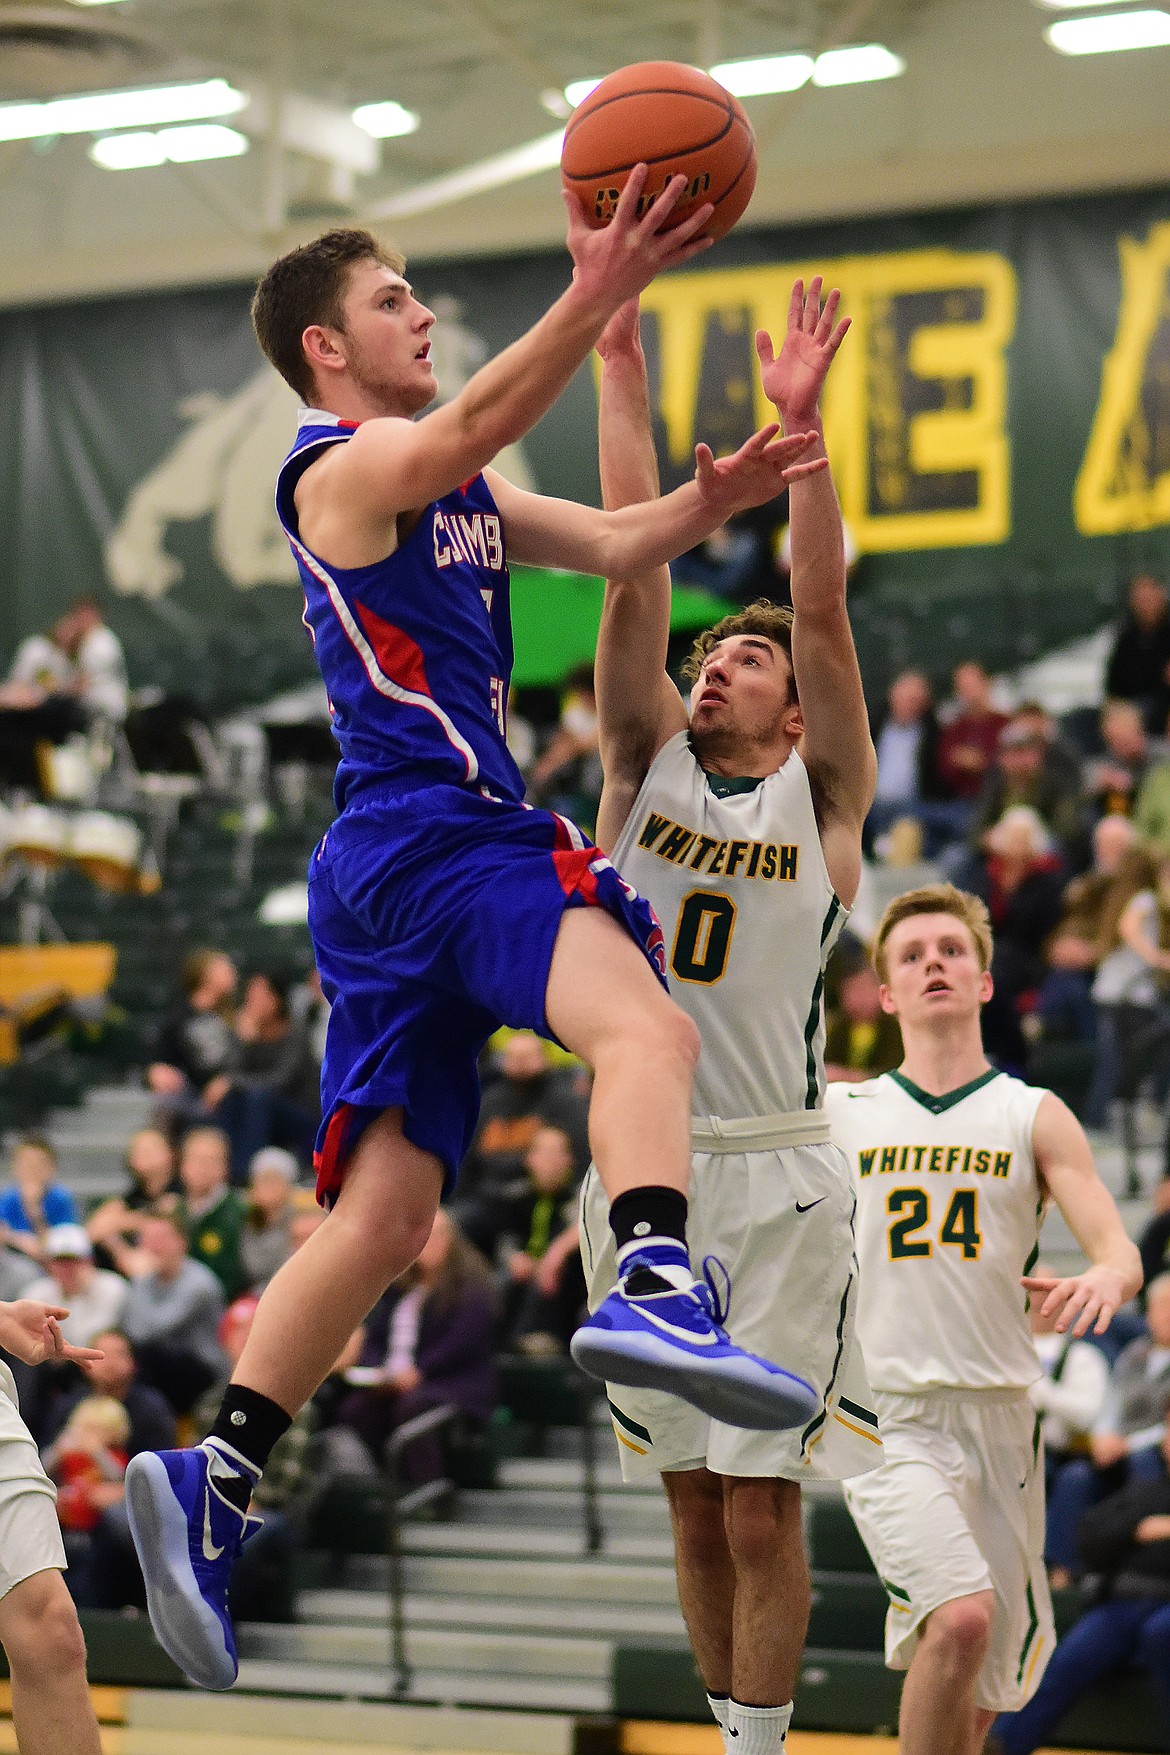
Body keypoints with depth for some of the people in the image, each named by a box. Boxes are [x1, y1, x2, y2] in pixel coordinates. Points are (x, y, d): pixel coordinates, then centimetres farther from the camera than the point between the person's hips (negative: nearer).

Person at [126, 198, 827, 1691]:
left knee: (385, 1211, 8)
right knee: (644, 1026, -32)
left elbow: (609, 545, 19)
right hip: (430, 833, -10)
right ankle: (655, 1288, -56)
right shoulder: (341, 467, -3)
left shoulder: (456, 492, 25)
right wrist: (597, 297, -37)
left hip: (401, 864, 10)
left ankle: (211, 1486, 6)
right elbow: (469, 428, -23)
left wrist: (712, 500, -3)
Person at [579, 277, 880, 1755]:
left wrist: (800, 424, -17)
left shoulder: (821, 795, 3)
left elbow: (823, 608, -10)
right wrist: (619, 366, -4)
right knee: (694, 1508, 9)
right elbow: (633, 565, 3)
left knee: (760, 1509, -3)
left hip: (775, 1180, -3)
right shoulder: (647, 763, 10)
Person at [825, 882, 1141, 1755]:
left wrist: (1102, 1280, -28)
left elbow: (1121, 1253, -5)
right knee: (961, 1617, -27)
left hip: (999, 1416, 2)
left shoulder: (1035, 1117, 5)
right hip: (888, 1418, -2)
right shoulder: (839, 1112, 7)